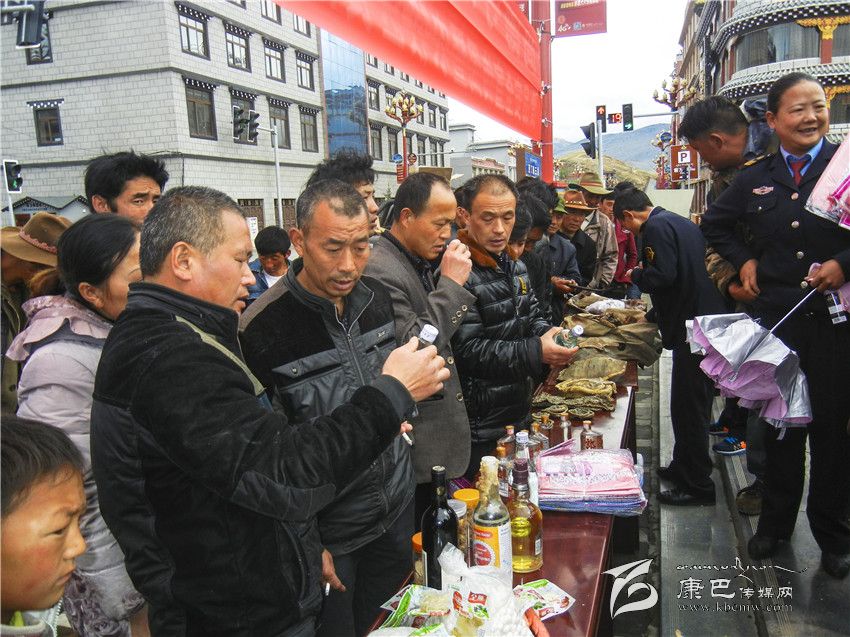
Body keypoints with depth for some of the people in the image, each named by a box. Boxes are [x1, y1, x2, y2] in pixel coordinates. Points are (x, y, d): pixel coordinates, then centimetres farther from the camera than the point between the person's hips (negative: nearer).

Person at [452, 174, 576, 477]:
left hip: (520, 412, 8)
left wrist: (553, 337, -3)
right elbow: (467, 351, -23)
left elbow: (533, 316, 19)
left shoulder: (514, 265, 10)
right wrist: (535, 352, -27)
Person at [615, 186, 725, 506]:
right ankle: (684, 467, 33)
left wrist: (636, 275, -3)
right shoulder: (680, 222, 18)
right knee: (691, 404, 19)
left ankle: (697, 485, 9)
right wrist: (654, 315, 32)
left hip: (691, 329, -10)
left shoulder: (656, 227, -12)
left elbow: (664, 276, -24)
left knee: (688, 408, -1)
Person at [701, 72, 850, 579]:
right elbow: (716, 225, 22)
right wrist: (744, 259, 8)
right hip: (775, 319, 3)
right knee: (780, 423, 12)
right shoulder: (755, 179, 7)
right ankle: (777, 520, 29)